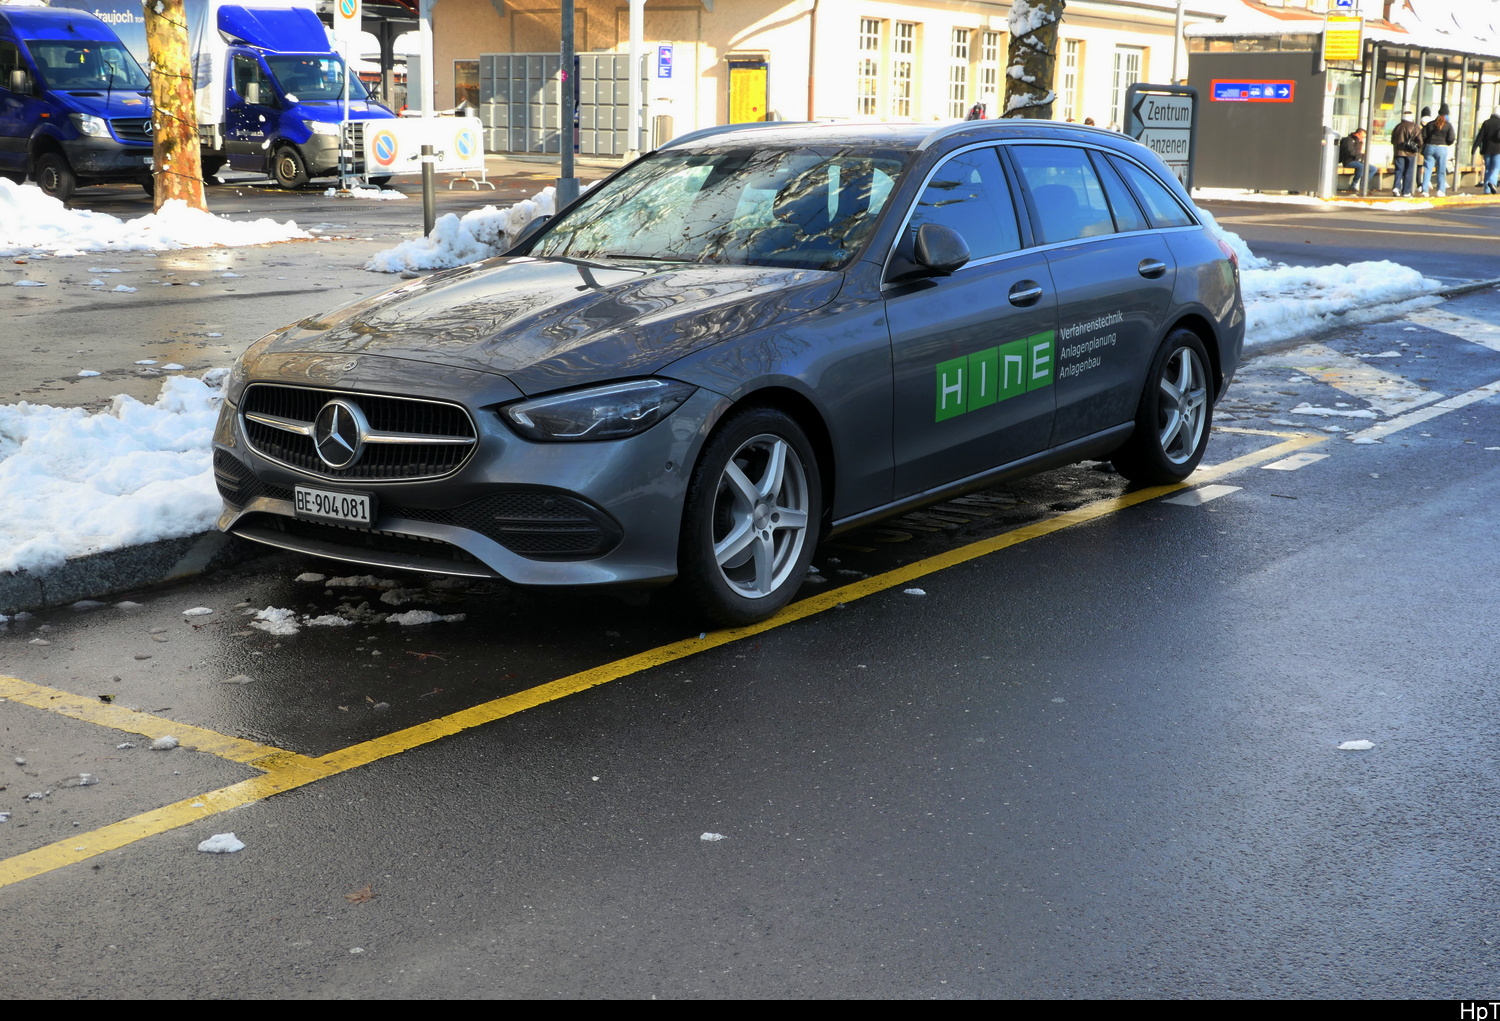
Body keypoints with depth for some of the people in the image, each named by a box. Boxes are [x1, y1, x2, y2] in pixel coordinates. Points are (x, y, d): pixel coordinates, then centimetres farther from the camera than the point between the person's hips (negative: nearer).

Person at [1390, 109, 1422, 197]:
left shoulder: (1398, 127, 6)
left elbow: (1392, 140, 11)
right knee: (1408, 172, 4)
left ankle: (1397, 186, -15)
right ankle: (1406, 192, 3)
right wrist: (1419, 150, 8)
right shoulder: (1415, 128, -4)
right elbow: (1420, 140, -9)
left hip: (1399, 152, 2)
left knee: (1399, 170, 8)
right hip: (1410, 153, -2)